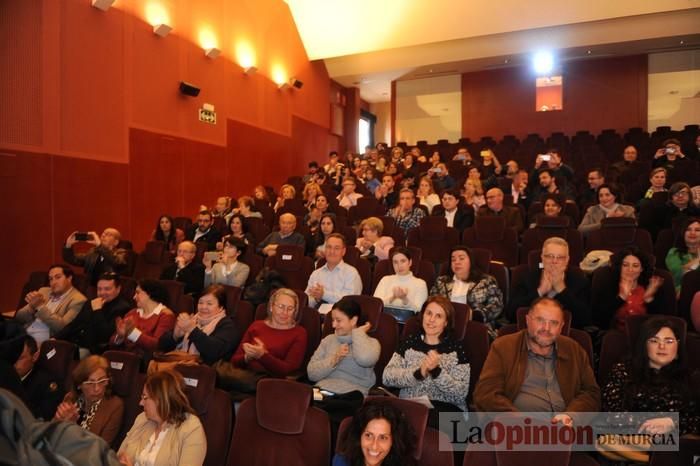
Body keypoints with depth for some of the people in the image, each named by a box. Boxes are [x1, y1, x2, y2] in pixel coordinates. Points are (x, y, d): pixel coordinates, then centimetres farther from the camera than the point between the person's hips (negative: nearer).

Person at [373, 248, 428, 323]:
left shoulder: (420, 283, 10)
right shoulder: (386, 279, 16)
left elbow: (417, 310, -2)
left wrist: (404, 299, -20)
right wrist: (393, 298, -15)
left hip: (406, 321, -1)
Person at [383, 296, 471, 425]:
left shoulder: (455, 348, 3)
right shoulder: (409, 342, 10)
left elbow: (461, 393, -5)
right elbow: (387, 376, -2)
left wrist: (437, 371, -20)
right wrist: (418, 372, -17)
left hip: (445, 407, -2)